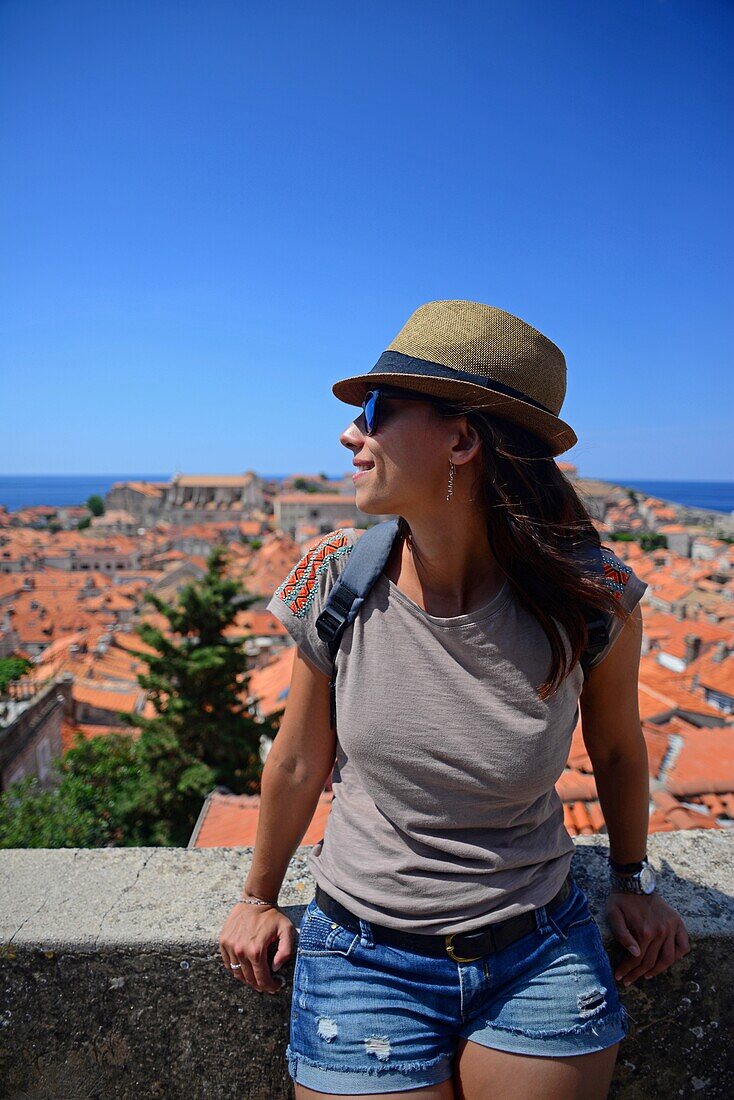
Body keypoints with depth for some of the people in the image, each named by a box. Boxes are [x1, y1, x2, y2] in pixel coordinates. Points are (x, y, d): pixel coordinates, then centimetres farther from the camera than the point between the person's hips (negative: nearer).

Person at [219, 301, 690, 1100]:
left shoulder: (592, 597, -18)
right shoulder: (336, 582, -17)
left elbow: (616, 748, 2)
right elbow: (298, 763, -1)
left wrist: (633, 879, 16)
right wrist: (260, 897, 12)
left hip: (541, 956, 1)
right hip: (366, 954, 1)